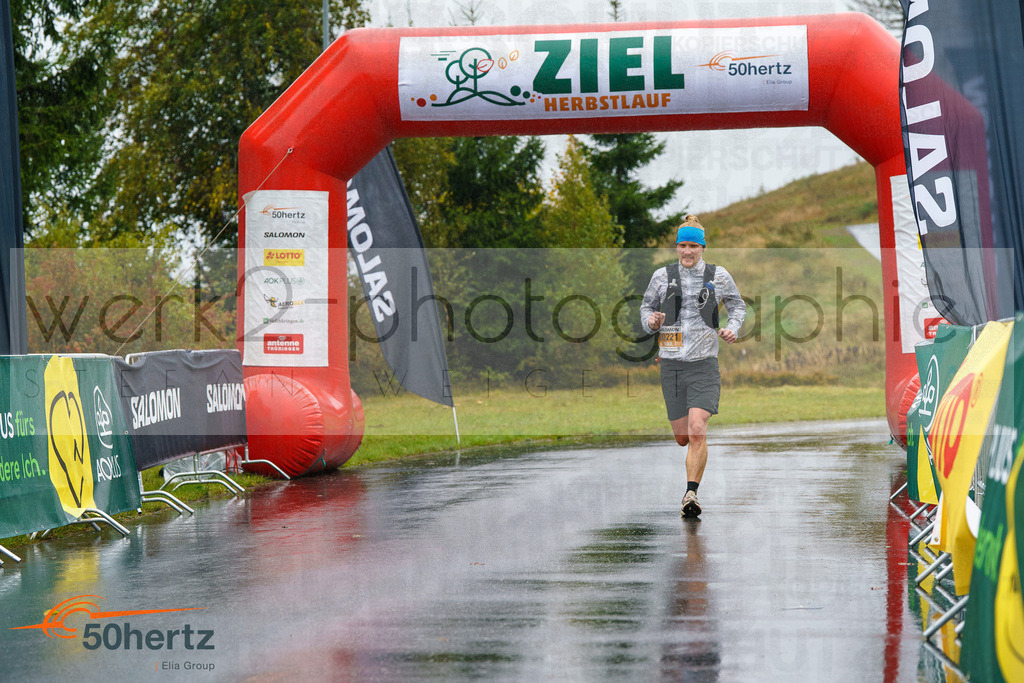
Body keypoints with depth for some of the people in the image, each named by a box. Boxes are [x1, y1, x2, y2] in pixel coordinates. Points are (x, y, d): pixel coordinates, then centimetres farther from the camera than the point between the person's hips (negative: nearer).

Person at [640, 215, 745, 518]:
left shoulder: (718, 276, 3)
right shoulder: (663, 276, 3)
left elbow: (738, 305, 18)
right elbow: (646, 306, 15)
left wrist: (732, 328, -2)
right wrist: (651, 321, -7)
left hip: (704, 365, -2)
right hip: (672, 365, 2)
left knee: (697, 432, -19)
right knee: (683, 438, 8)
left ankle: (691, 493, -13)